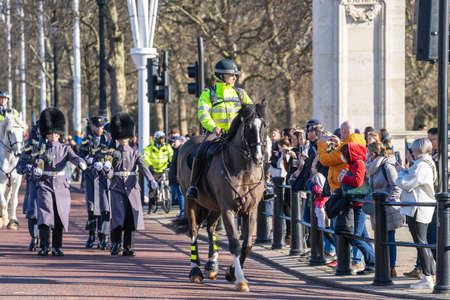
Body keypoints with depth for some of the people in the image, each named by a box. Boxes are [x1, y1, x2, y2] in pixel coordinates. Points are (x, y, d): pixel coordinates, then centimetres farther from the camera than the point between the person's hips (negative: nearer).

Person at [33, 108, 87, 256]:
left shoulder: (65, 148, 8)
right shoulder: (40, 148, 6)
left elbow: (74, 157, -10)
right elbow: (35, 167, 7)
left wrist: (81, 163, -34)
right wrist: (36, 171, -18)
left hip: (61, 185, 2)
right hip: (45, 185, -2)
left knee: (60, 218, 3)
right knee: (45, 214, -17)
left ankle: (57, 247, 13)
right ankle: (44, 246, -17)